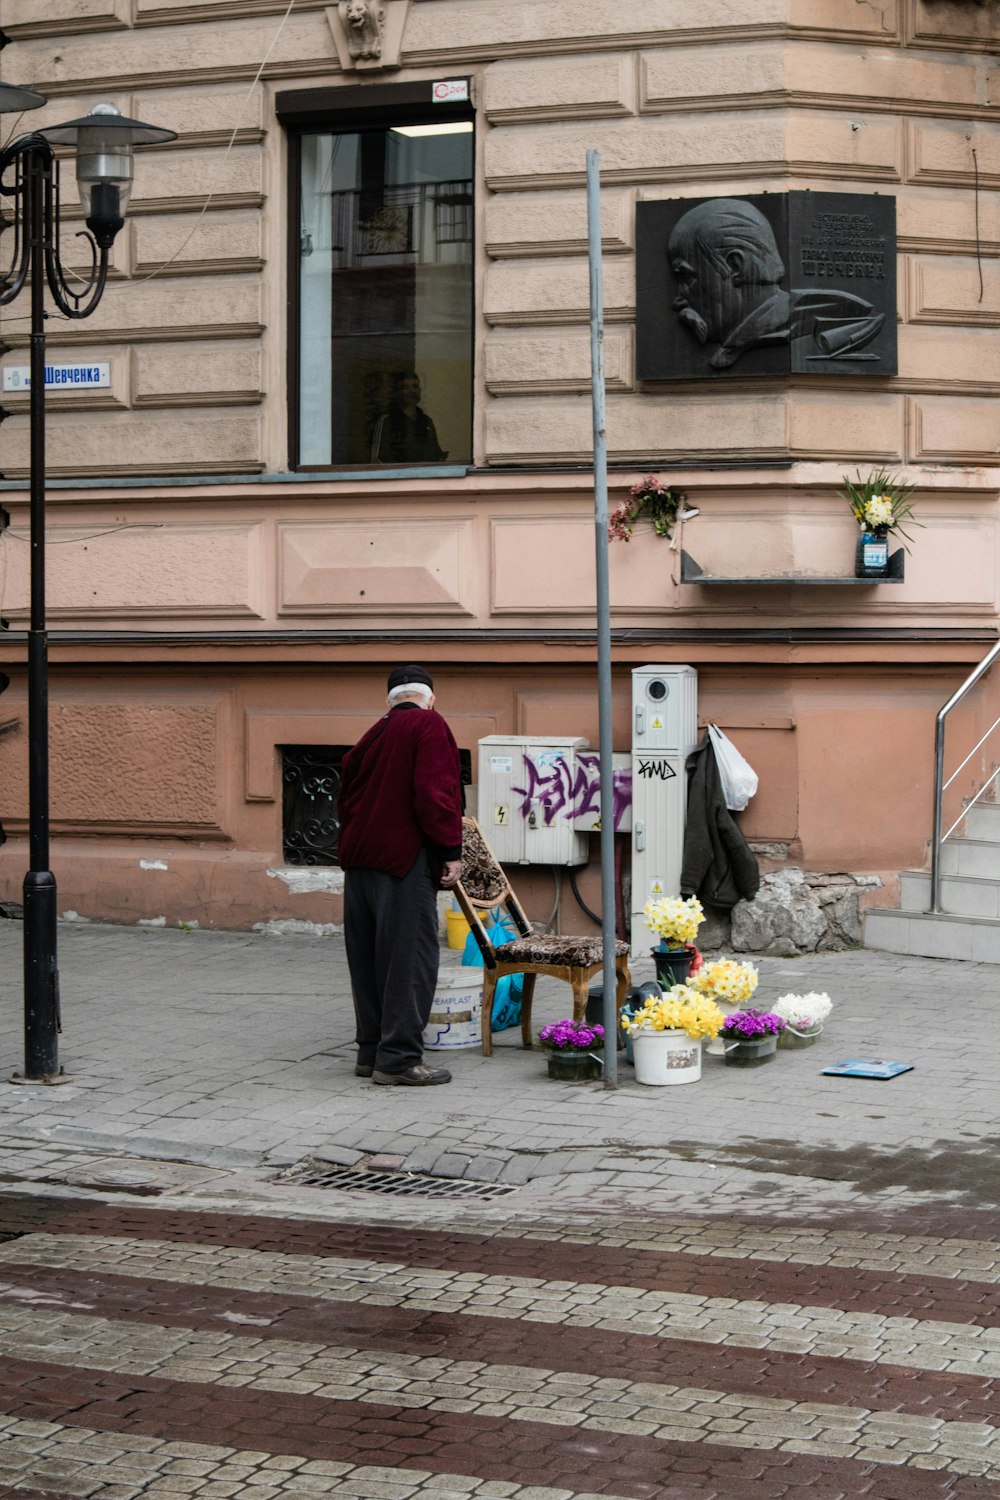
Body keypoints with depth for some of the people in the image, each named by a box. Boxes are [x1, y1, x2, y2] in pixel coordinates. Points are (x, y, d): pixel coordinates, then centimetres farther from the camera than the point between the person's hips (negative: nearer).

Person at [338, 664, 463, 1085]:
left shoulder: (372, 736, 18)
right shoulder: (429, 726, -5)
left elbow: (347, 798, 21)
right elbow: (436, 792, -16)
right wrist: (450, 850, -14)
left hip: (359, 859, 8)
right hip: (404, 860, -8)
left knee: (368, 958, 13)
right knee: (410, 957, -5)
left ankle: (371, 1051, 19)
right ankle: (398, 1058, -7)